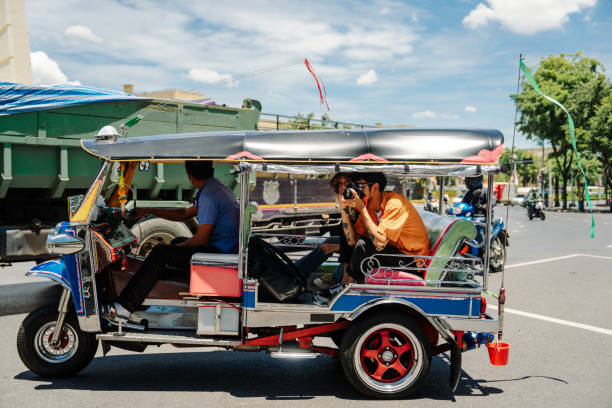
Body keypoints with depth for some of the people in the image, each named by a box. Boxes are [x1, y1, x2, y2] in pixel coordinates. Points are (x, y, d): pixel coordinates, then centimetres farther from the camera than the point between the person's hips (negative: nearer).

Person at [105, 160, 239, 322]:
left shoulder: (208, 196, -20)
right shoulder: (215, 186, 13)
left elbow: (201, 239, -21)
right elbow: (185, 213, 22)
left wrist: (178, 248, -2)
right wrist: (148, 211, 21)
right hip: (227, 249, 11)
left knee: (160, 253, -11)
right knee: (177, 242, 26)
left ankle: (124, 308, -9)